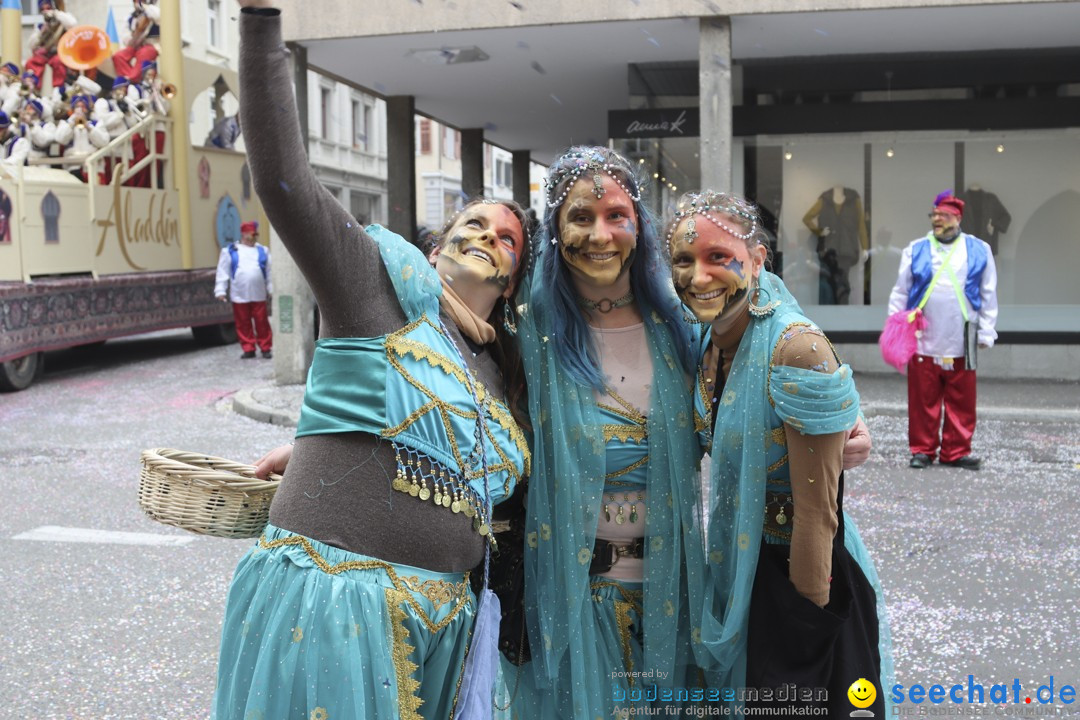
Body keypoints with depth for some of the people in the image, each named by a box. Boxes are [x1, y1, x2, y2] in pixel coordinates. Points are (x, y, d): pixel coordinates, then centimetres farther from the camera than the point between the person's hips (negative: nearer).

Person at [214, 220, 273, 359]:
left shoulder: (263, 251, 11)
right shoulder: (230, 251, 4)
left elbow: (270, 272, 10)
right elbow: (223, 273, 3)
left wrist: (271, 290, 6)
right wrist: (221, 291, -2)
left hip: (259, 295, 1)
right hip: (239, 296, -1)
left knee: (262, 322, 0)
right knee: (243, 323, 3)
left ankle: (266, 348, 8)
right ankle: (248, 349, 12)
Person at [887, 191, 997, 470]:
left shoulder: (978, 251, 8)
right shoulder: (916, 250, 6)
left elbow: (988, 296, 9)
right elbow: (900, 292, 7)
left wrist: (986, 332, 5)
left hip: (960, 342, 1)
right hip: (923, 340, 0)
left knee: (961, 400, 4)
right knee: (923, 399, 1)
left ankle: (956, 451, 13)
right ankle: (922, 450, 11)